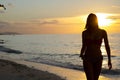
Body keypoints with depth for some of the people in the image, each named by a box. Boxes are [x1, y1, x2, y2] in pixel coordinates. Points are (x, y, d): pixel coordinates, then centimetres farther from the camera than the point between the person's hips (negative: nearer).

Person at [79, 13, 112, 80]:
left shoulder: (102, 32, -2)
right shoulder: (85, 33, -1)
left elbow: (107, 46, 4)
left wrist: (109, 60, 4)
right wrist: (81, 54, -9)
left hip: (98, 59, 1)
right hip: (87, 58, -1)